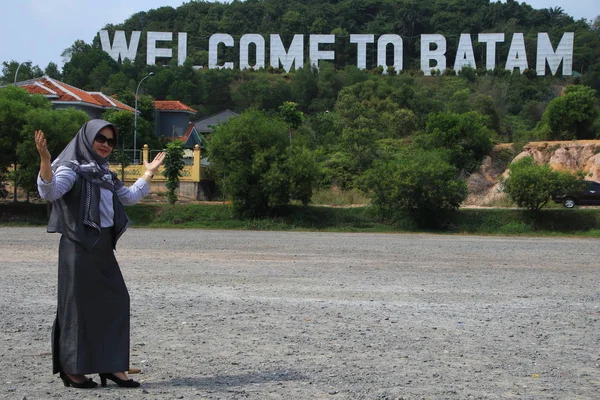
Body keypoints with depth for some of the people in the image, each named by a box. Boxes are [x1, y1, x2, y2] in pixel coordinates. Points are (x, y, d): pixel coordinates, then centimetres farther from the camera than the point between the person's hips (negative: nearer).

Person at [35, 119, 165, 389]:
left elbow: (130, 197, 30)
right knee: (79, 305, -3)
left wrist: (149, 174, 29)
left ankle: (111, 366, 11)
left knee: (115, 302, 6)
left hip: (103, 248, 8)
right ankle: (72, 369, 7)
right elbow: (49, 192, -25)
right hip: (79, 247, -8)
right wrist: (45, 160, -39)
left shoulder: (104, 174, 17)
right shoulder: (72, 169, -7)